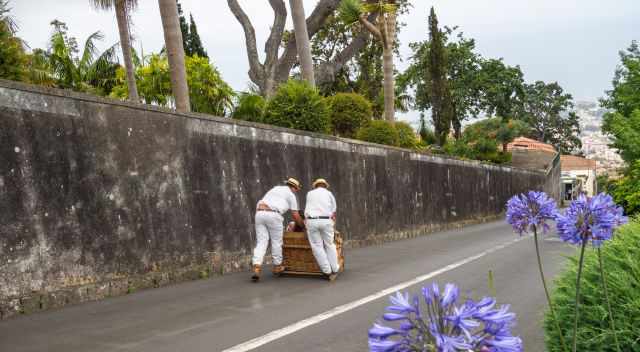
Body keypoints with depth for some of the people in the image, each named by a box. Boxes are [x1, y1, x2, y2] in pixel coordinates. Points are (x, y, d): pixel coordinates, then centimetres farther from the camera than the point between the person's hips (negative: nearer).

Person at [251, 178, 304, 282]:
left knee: (261, 243, 1)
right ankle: (277, 267, 29)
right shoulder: (291, 195, 11)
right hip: (273, 216, -5)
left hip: (260, 214, 5)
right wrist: (304, 225, 28)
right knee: (276, 242, 15)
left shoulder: (275, 189, 32)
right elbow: (295, 216, 10)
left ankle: (256, 270, -15)